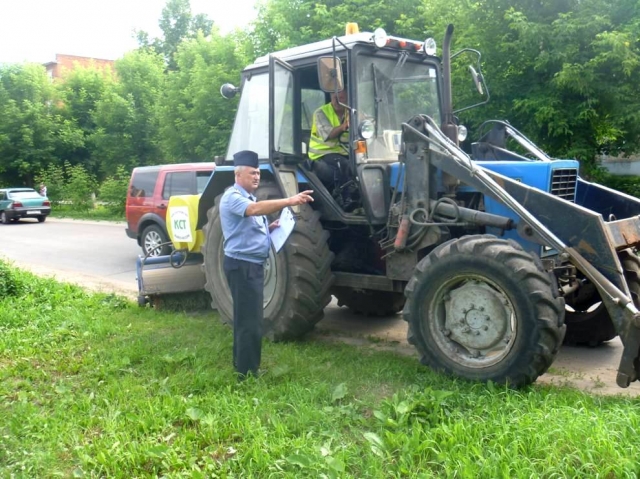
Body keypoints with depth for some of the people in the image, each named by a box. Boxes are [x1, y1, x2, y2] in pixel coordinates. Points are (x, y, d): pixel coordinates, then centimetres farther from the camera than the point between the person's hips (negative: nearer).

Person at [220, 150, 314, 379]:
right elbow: (255, 209, -37)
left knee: (246, 318, 17)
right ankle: (247, 374, 0)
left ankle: (243, 366, 29)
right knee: (249, 320, -8)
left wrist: (270, 228, 5)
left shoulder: (249, 197, 17)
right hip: (242, 264, -10)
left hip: (253, 264, 10)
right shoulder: (233, 197, -15)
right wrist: (289, 201, -46)